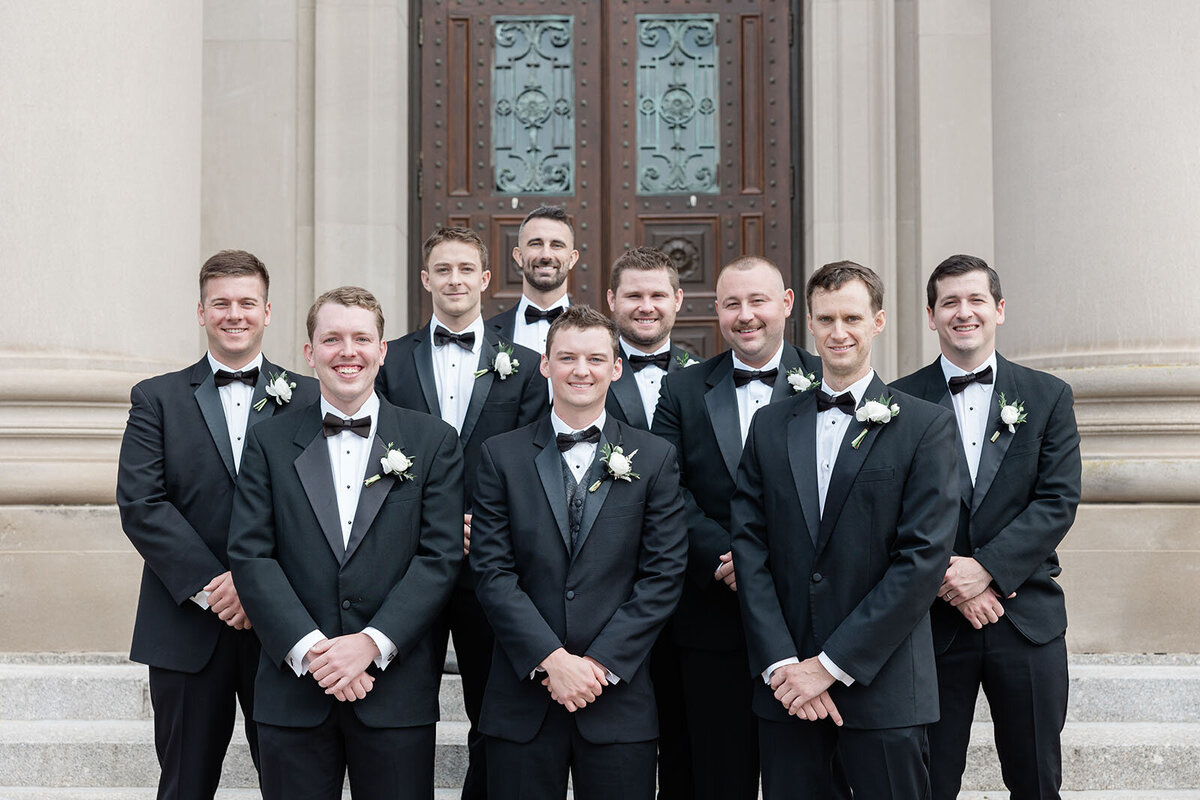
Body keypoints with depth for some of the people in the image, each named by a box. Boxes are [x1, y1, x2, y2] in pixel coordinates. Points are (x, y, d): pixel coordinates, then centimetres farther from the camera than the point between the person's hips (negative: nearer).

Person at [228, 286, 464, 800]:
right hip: (294, 690, 1)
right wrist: (309, 648, -13)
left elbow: (440, 557, -3)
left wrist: (373, 643, -14)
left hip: (396, 690, -1)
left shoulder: (433, 442, 5)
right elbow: (250, 556, -1)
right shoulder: (270, 444, 7)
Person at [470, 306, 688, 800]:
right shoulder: (502, 456, 5)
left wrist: (600, 663, -9)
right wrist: (551, 660, -12)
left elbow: (663, 575, 0)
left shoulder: (654, 458, 5)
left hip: (618, 698, 0)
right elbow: (492, 572, -2)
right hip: (523, 695, 0)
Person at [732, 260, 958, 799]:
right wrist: (781, 664, -8)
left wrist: (832, 664, -12)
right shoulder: (771, 426, 10)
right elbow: (749, 550, 4)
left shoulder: (926, 426, -1)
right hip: (784, 690, 3)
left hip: (883, 689, -3)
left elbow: (924, 558, -9)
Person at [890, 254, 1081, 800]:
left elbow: (1058, 500, -4)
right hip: (933, 619, -1)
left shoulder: (1048, 397, 5)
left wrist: (986, 567, -15)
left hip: (1028, 618, 1)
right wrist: (943, 576, -14)